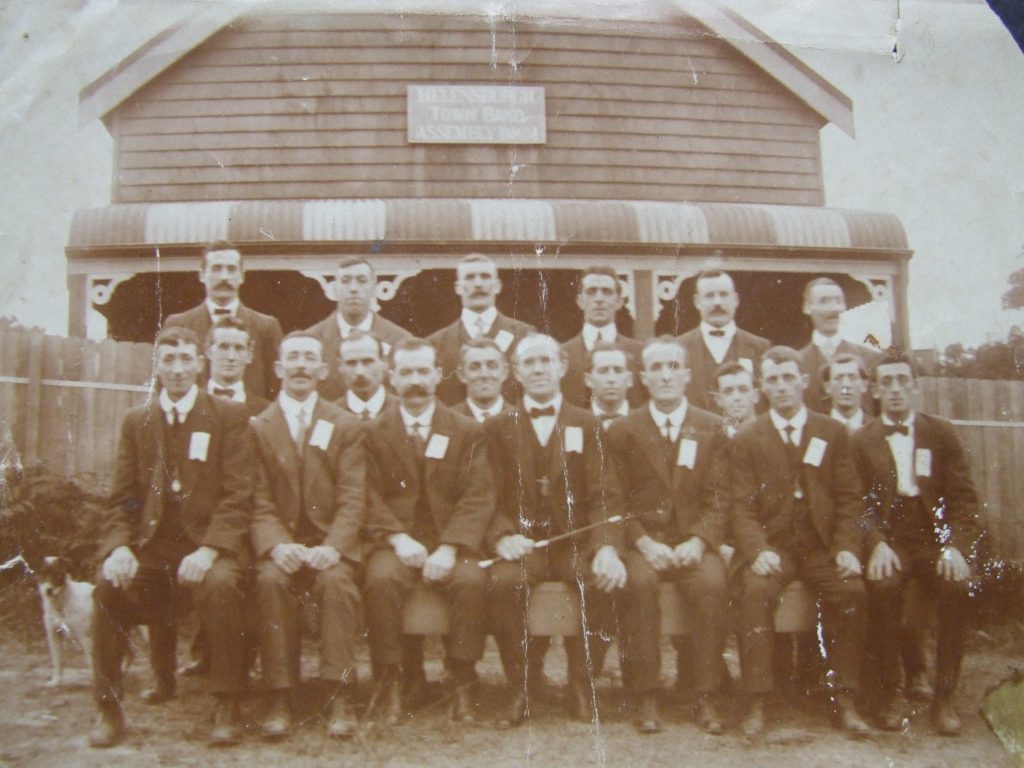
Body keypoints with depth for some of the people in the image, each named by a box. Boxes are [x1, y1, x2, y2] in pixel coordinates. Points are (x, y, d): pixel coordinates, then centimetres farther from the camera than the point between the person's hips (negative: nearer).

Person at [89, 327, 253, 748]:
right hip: (150, 545, 3)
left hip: (206, 544, -2)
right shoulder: (136, 421, 14)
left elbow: (237, 496, -4)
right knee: (108, 584, -27)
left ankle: (226, 708, -17)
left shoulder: (229, 416, 4)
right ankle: (109, 708, -9)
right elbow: (121, 499, 9)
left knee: (220, 583, -34)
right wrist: (118, 547, -12)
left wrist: (209, 550, -20)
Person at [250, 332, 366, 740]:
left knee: (336, 580, -31)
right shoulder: (258, 427, 9)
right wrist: (277, 545, -20)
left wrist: (333, 547, -19)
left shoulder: (346, 426, 9)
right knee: (271, 579, -31)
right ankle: (280, 698, -24)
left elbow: (352, 499, -1)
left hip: (331, 542, 0)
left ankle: (338, 695, -24)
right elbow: (260, 502, 0)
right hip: (281, 541, 0)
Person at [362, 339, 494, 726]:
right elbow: (371, 498, 1)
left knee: (472, 580, -31)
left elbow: (477, 498, -1)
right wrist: (398, 539, -17)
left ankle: (462, 685, -19)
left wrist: (449, 548, -17)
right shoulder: (373, 433, 11)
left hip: (449, 541, 0)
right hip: (395, 543, 0)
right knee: (381, 579, -32)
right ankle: (390, 683, -19)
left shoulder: (468, 432, 10)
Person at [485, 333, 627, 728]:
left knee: (605, 580, -31)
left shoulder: (587, 425, 12)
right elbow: (493, 497, 4)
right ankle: (519, 690, -12)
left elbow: (602, 496, 2)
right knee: (502, 582, -33)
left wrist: (606, 546, -17)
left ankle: (580, 684, -8)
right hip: (523, 542, 0)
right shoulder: (498, 428, 12)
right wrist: (503, 536, -18)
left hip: (576, 541, 1)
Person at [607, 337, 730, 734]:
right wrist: (644, 543, -14)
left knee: (713, 584, -30)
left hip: (694, 541, 1)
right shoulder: (622, 431, 8)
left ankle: (706, 697, -19)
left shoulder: (711, 428, 10)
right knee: (639, 582, -32)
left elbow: (718, 499, 4)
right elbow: (619, 501, 2)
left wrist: (698, 541, -13)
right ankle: (647, 697, -23)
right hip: (643, 541, 0)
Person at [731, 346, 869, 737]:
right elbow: (742, 507, -1)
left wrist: (847, 548, -10)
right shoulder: (746, 439, 7)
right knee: (756, 591, -30)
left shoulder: (833, 433, 11)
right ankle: (756, 705, -24)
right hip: (771, 545, -1)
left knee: (852, 590, -26)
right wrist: (758, 551, -19)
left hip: (822, 546, 1)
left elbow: (848, 498, 6)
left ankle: (844, 700, -14)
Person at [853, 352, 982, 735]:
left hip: (935, 538, 1)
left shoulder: (942, 434, 9)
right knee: (882, 584, -32)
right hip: (889, 540, 0)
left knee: (957, 586, -30)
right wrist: (877, 545, -18)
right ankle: (891, 693, -17)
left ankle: (945, 695, -15)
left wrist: (955, 546, -15)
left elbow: (963, 499, 3)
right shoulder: (862, 441, 9)